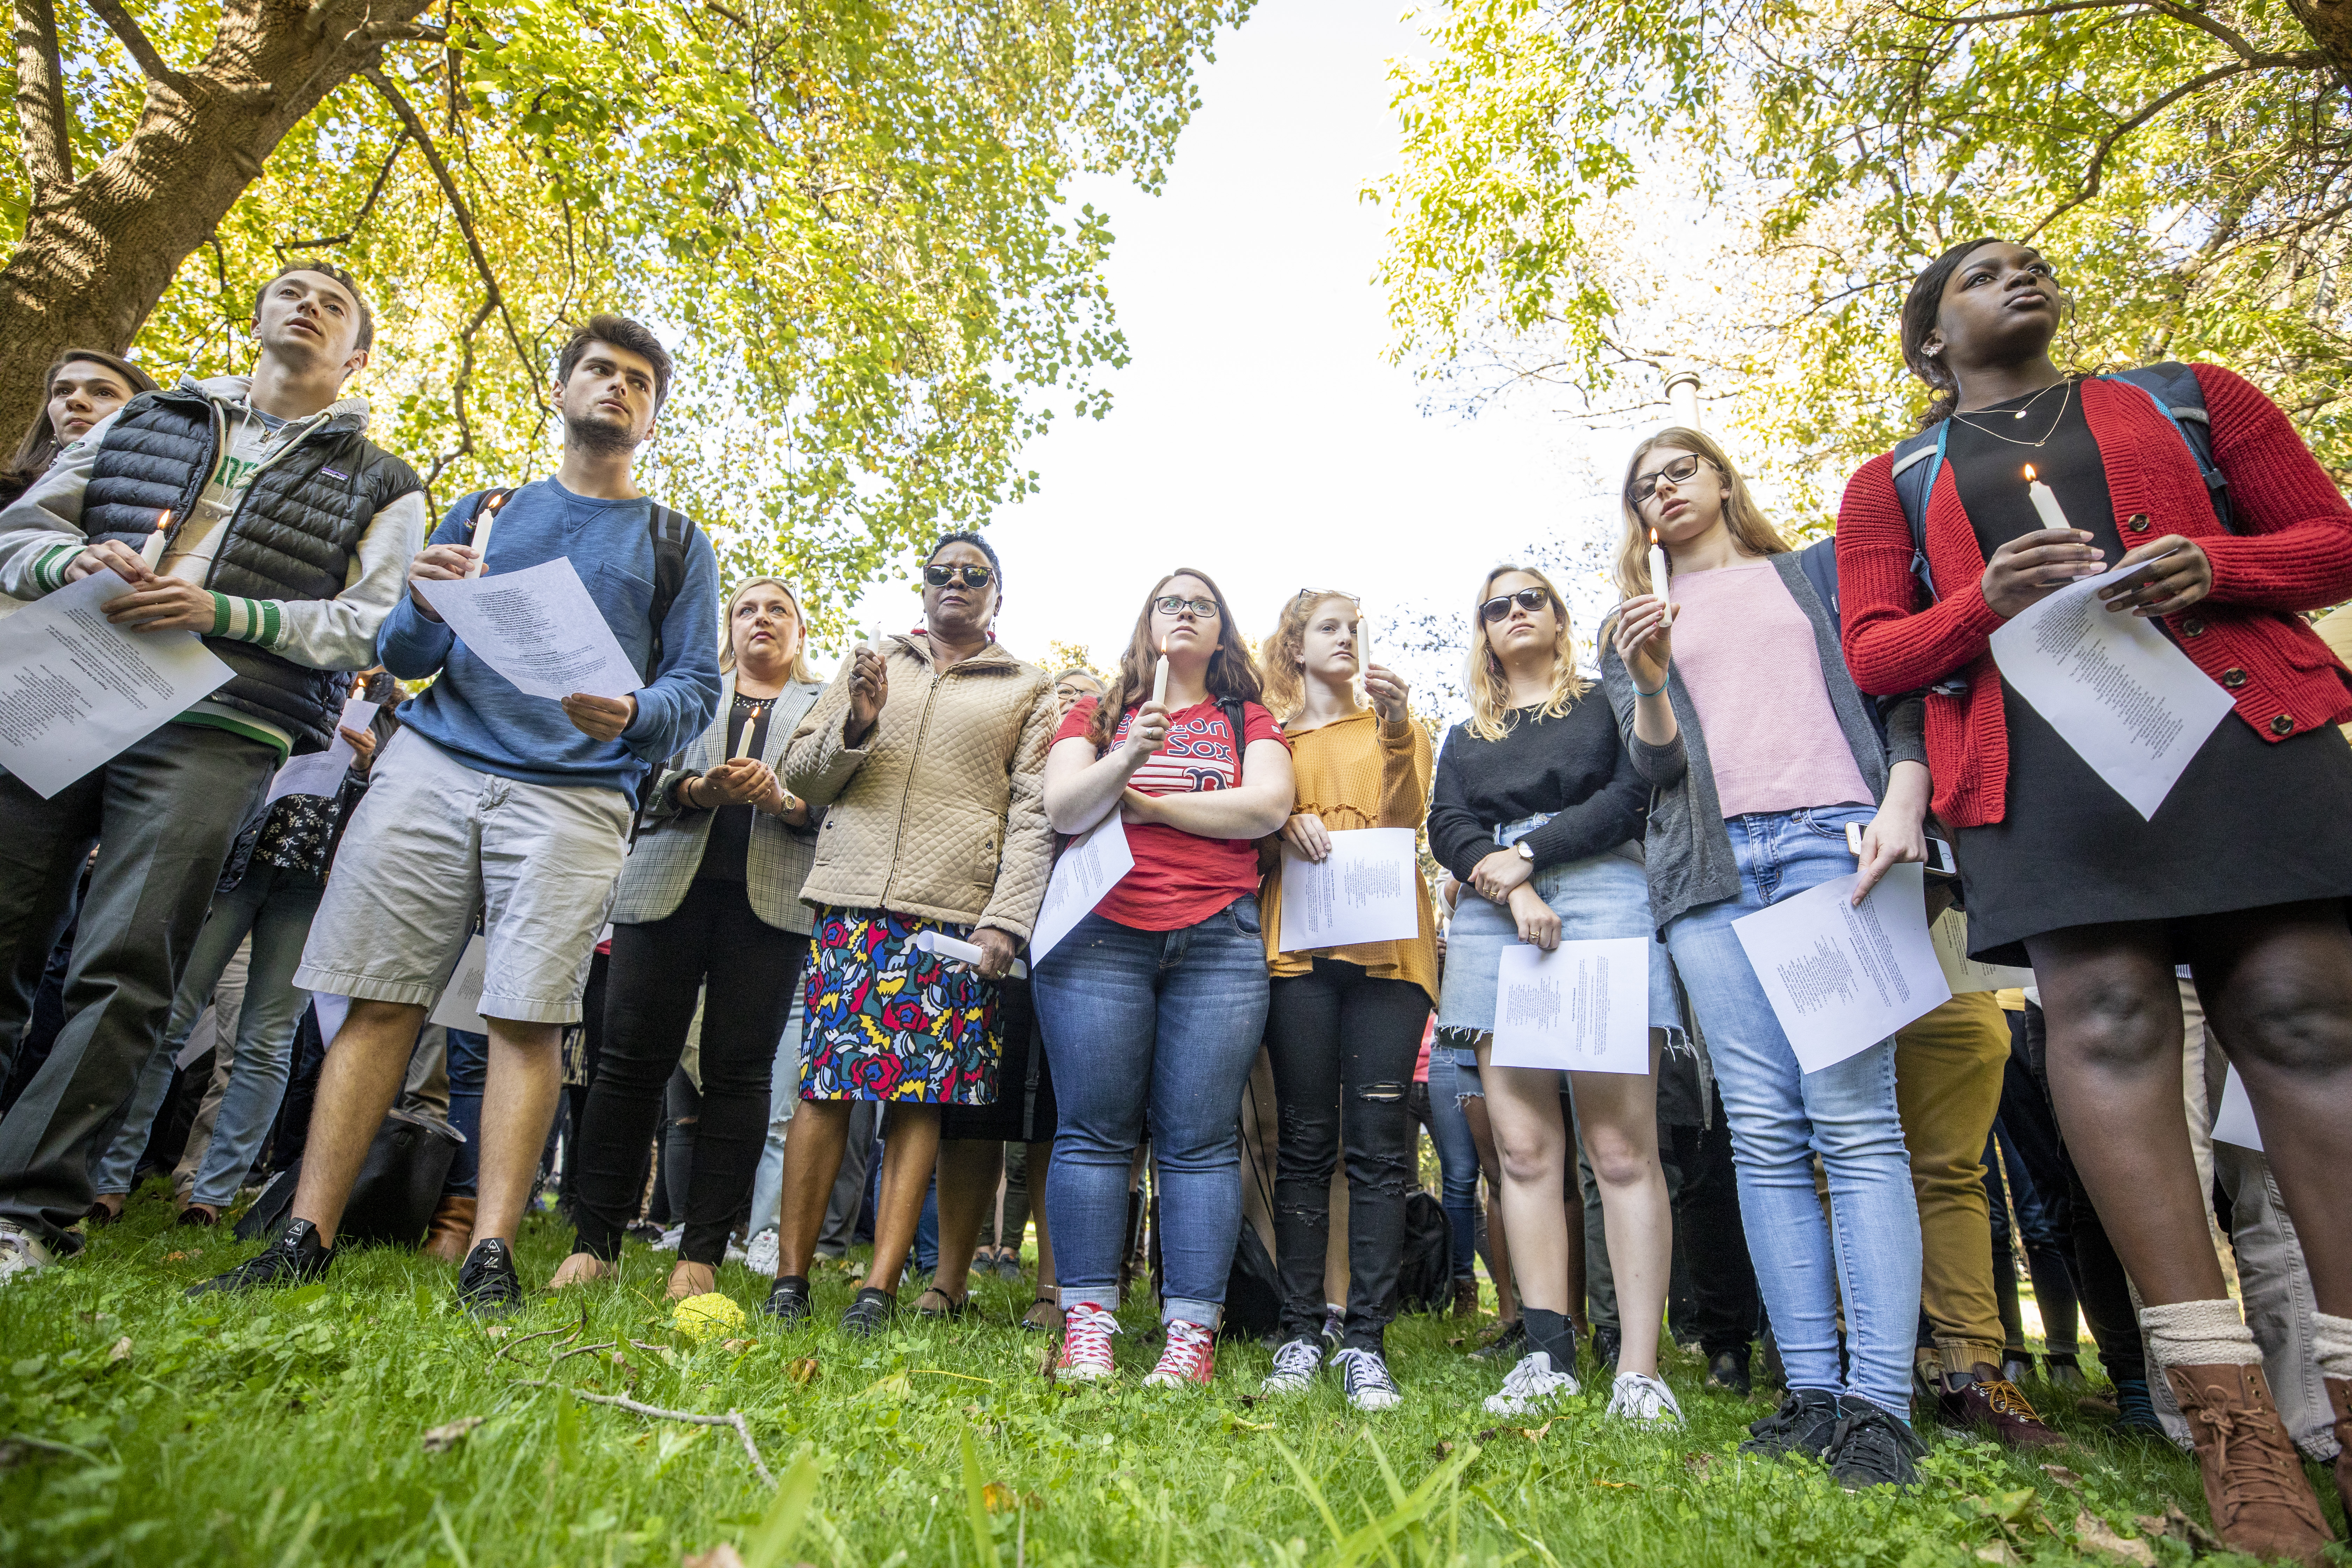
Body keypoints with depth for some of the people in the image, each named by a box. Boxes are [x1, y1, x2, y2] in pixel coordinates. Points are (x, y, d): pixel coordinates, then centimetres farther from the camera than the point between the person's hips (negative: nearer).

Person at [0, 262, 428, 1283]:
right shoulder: (144, 420, 24)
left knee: (122, 975, -8)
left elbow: (371, 626, 1)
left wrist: (222, 612, -13)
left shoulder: (379, 485, 14)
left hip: (217, 731, -3)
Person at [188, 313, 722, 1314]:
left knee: (528, 1015, -9)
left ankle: (490, 1257, -6)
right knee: (378, 1001, -2)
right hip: (434, 764, 2)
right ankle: (305, 1240, 6)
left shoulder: (675, 544, 16)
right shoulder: (481, 510, 22)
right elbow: (403, 659, 17)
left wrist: (632, 717, -15)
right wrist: (426, 610, -6)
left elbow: (698, 688, 7)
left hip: (573, 792, -2)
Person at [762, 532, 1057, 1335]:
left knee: (921, 1098, -3)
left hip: (957, 916, -1)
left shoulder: (1029, 689, 15)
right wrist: (856, 726, -3)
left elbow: (1033, 814, 5)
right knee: (824, 1085, -2)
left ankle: (880, 1289, 2)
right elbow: (798, 775, 17)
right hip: (854, 900, 2)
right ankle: (790, 1278, 8)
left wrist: (1006, 920, -7)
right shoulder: (870, 663, 20)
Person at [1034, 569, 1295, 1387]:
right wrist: (1126, 760, -16)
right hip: (1100, 935, 0)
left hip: (1220, 942, 0)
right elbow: (1063, 807, 1)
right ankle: (1087, 1321, 5)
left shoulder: (1247, 719, 17)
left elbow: (1269, 806, -2)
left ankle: (1192, 1332, 3)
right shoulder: (1098, 712, 18)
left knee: (1200, 1138, -3)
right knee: (1095, 1129, -3)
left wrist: (1150, 804, -1)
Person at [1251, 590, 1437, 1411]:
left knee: (1379, 1145, -4)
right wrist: (1286, 822, -6)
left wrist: (1397, 730, -13)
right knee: (1305, 1141, -1)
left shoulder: (1391, 724, 18)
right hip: (1299, 944, 0)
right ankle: (1299, 1333, 6)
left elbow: (1405, 817, 1)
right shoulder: (1270, 736, 18)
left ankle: (1365, 1340, 2)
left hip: (1387, 943, 0)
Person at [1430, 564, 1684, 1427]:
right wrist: (1510, 886, -9)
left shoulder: (1607, 702, 18)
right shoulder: (1464, 738, 26)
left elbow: (1635, 793, 1)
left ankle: (1638, 1369, -7)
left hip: (1601, 898, -3)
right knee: (1524, 1148, -3)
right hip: (1493, 920, 3)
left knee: (1621, 1147, -10)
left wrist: (1528, 853, -7)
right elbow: (1447, 828, 10)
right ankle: (1549, 1356, 1)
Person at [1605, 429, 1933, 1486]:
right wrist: (1649, 684, -10)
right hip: (1712, 873, 2)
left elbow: (1902, 693, 13)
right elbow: (1653, 767, 11)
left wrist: (1901, 805, -6)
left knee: (1854, 1118, -12)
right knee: (1764, 1136, -3)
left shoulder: (1815, 574, 20)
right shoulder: (1635, 626, 23)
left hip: (1831, 842, -2)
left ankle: (1879, 1403, -9)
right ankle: (1811, 1391, 1)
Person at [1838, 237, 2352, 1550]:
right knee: (2105, 1016, -13)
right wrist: (1984, 605, -10)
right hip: (2036, 753, -1)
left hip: (2243, 716, 2)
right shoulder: (1892, 484, 19)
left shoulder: (2189, 396, 23)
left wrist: (2216, 567, -4)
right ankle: (2229, 1410, -11)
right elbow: (1872, 656, 10)